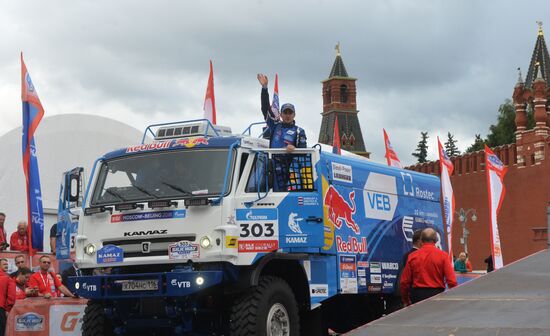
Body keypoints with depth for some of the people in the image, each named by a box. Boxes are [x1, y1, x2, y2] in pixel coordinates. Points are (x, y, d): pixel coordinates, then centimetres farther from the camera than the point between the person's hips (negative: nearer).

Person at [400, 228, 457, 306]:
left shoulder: (413, 256, 1)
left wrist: (406, 301, 15)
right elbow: (451, 280, -9)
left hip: (417, 294, 2)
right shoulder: (443, 255, -4)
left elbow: (404, 281, 3)